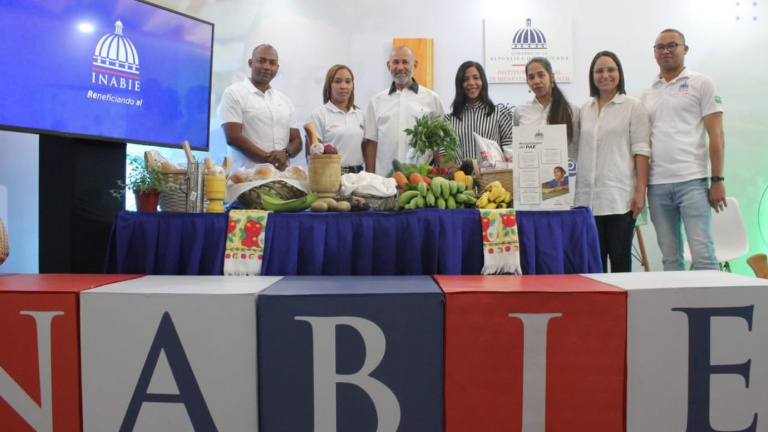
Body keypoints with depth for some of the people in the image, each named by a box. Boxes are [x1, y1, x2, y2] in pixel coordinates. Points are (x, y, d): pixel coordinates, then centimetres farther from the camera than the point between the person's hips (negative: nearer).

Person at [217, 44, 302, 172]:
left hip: (282, 175, 4)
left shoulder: (285, 101, 18)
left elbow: (296, 140, 15)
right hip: (247, 176, -4)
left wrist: (285, 153, -8)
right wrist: (270, 159, -13)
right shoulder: (234, 93, 3)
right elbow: (233, 137, -7)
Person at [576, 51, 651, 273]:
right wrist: (572, 189, 10)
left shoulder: (633, 107, 2)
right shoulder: (584, 110, 15)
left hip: (620, 196, -4)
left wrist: (641, 190, -10)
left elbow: (641, 151, -3)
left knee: (620, 257, 1)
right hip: (588, 197, 4)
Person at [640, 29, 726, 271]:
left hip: (691, 181, -4)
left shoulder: (701, 84, 5)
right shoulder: (647, 94, 17)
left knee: (702, 253, -7)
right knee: (670, 258, 8)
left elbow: (716, 134, 0)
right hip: (657, 185, 4)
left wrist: (717, 180, -8)